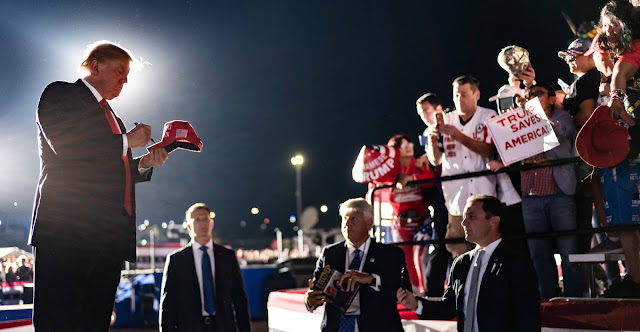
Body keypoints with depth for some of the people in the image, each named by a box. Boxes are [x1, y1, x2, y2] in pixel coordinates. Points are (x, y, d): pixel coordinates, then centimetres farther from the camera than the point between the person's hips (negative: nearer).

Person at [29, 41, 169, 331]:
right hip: (68, 229, -8)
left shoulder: (109, 115, 29)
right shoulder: (61, 94, 5)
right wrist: (126, 141, -5)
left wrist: (144, 164, 9)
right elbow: (65, 146, -12)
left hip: (109, 235, 8)